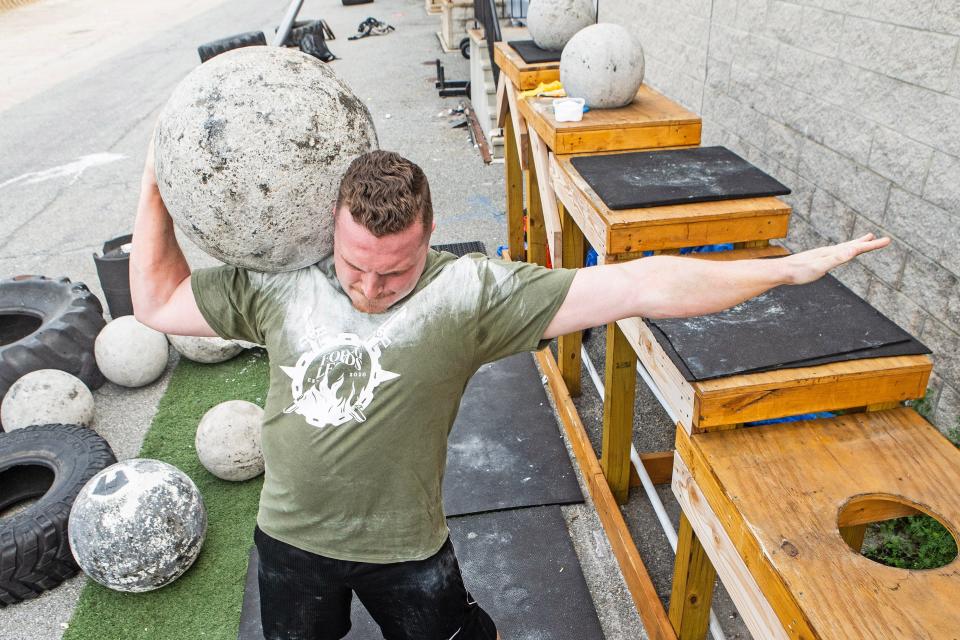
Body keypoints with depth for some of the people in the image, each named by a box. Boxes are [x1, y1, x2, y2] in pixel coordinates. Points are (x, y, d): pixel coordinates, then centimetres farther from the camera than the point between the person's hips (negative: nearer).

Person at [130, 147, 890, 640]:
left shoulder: (469, 294, -24)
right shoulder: (279, 281, -12)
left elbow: (638, 287, -27)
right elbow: (157, 304, 2)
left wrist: (787, 268, -26)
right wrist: (156, 187, -4)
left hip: (403, 547, -3)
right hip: (291, 538, 3)